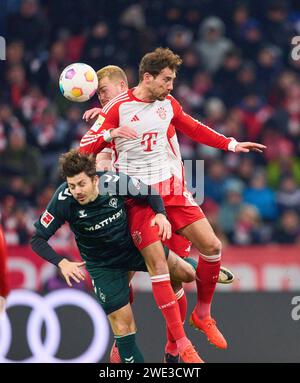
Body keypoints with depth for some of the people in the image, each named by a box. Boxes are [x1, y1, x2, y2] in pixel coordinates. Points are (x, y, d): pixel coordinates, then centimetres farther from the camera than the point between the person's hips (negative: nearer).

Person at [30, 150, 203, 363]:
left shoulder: (115, 182, -26)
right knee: (123, 326, -6)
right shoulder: (63, 200, -29)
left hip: (134, 247, 3)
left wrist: (161, 215, -28)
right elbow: (38, 239, -23)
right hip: (102, 264, -3)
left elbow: (150, 194, -8)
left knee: (186, 273, 8)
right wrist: (62, 263, -38)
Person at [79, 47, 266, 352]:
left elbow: (193, 129, 23)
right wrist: (111, 133, -30)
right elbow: (85, 148, -11)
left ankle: (202, 315, 19)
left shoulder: (168, 103, 6)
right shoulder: (117, 107, -11)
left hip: (169, 186, 6)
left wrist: (230, 145, 18)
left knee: (211, 246, -1)